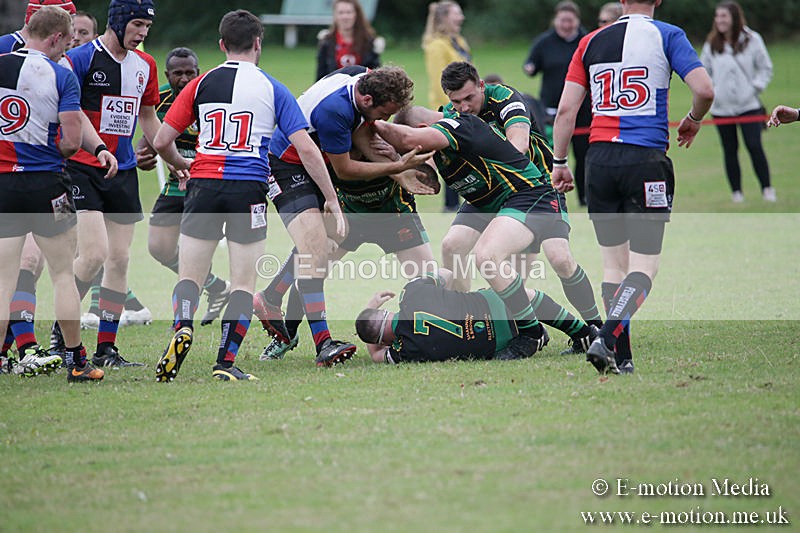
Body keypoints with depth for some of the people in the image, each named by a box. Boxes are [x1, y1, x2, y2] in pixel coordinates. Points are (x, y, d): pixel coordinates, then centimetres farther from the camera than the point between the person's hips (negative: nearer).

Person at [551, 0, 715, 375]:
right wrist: (692, 121, 12)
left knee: (613, 262, 12)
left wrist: (559, 162, 15)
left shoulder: (591, 42, 10)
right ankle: (606, 339, -20)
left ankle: (621, 358, 8)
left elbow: (566, 109, 7)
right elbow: (704, 90, -8)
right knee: (644, 266, 0)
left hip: (599, 160, 4)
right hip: (646, 160, -4)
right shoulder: (667, 35, 1)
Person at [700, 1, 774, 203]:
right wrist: (709, 92, -1)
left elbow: (765, 68, 6)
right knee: (730, 150, 6)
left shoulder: (752, 40, -2)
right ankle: (736, 192, 14)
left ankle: (767, 188, 0)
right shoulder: (711, 44, 3)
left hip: (748, 105, -2)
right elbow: (704, 71, 13)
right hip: (721, 108, 2)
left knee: (754, 146, -10)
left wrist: (755, 87, -5)